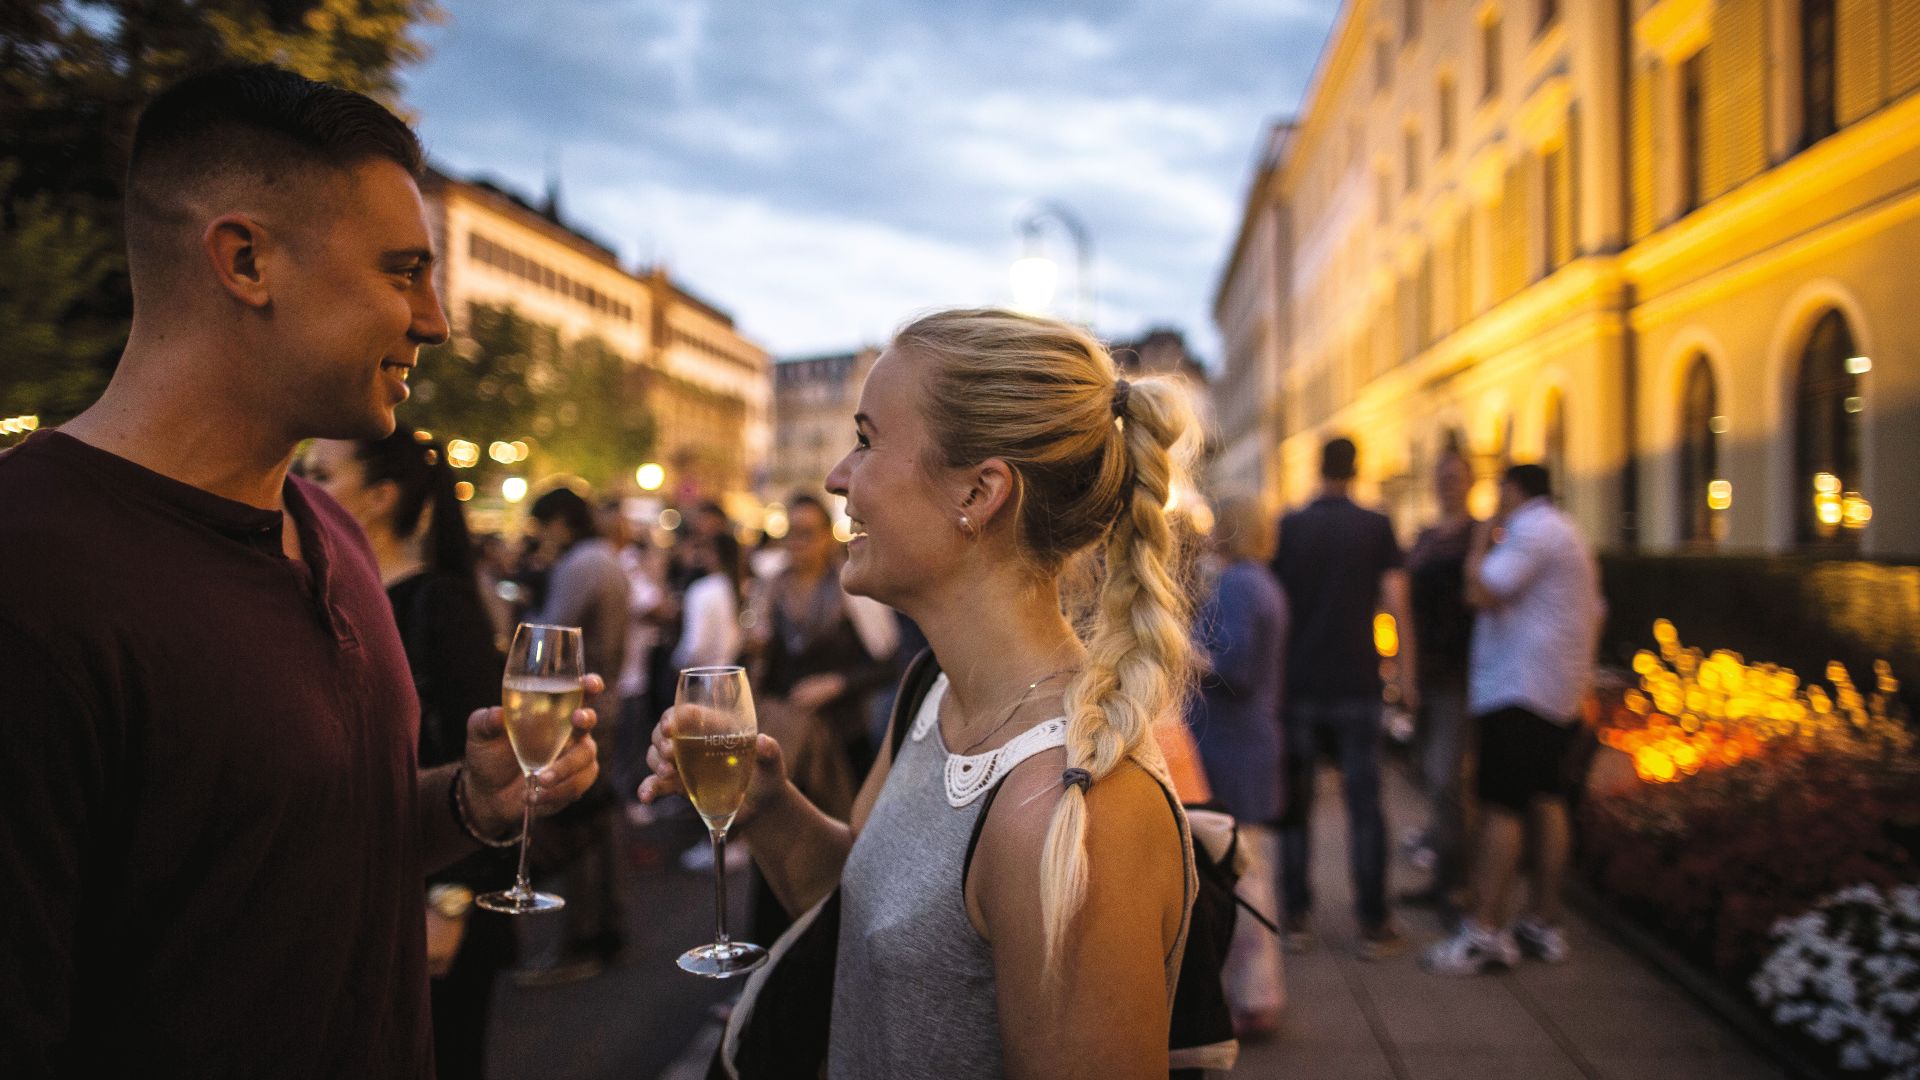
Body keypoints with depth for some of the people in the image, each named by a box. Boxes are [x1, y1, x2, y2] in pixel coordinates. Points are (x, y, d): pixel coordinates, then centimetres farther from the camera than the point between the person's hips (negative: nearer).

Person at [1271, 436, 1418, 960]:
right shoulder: (1377, 527, -1)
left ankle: (1297, 918, 11)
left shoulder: (1288, 527, 1)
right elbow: (1396, 606, -6)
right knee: (1365, 806, 4)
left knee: (1295, 805, 8)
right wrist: (1406, 677, 2)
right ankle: (1373, 925, 5)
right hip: (1356, 686, -1)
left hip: (1297, 685, 1)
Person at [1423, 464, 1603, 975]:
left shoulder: (1531, 530, -11)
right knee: (1547, 804, 11)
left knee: (1501, 808, -10)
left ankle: (1485, 932, -9)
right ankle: (1544, 926, 16)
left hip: (1519, 692, -10)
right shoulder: (1569, 534, 21)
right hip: (1562, 696, 10)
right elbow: (1593, 616, 24)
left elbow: (1481, 591, -21)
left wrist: (1480, 540, -5)